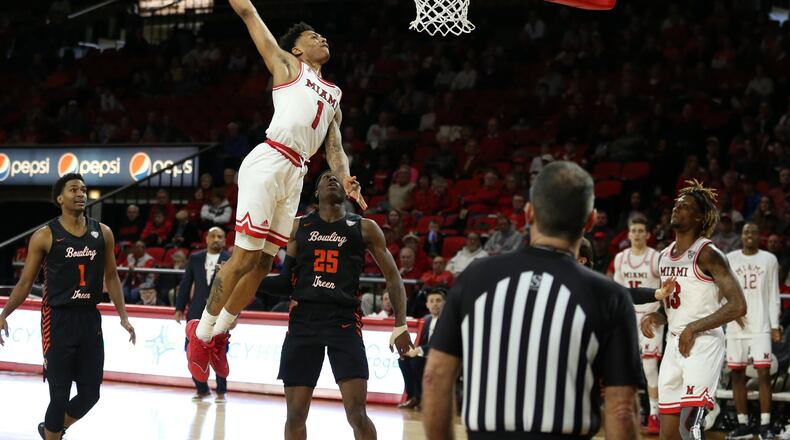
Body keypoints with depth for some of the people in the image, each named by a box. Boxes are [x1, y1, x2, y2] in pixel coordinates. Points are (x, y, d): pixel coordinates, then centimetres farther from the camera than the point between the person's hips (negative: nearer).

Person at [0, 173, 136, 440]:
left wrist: (123, 316, 9)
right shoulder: (45, 236, -6)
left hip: (90, 319, 4)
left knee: (90, 393, 8)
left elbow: (111, 277, 13)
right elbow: (26, 282, -1)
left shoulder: (102, 233, 6)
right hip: (58, 320, -4)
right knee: (60, 394, -4)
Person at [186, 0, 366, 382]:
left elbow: (334, 147, 20)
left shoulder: (334, 95, 27)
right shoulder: (286, 65, 11)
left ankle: (219, 333, 20)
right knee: (245, 258, -9)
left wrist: (345, 179, 2)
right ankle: (202, 332, 2)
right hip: (268, 162, -7)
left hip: (296, 174, 7)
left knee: (263, 263, 7)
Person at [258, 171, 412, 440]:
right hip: (303, 320, 2)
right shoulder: (298, 227, 13)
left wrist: (400, 325, -1)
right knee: (295, 413, 1)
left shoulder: (364, 228, 8)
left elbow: (392, 277, 9)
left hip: (344, 320, -2)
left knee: (357, 413, -13)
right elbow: (286, 283, 16)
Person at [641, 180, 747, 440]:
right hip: (674, 345, 8)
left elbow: (738, 306, -18)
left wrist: (693, 328, -18)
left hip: (703, 344, -8)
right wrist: (654, 317, 4)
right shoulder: (665, 256, 14)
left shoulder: (707, 254, -11)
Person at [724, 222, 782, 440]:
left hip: (761, 326, -2)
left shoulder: (769, 260, 5)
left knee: (763, 373, -8)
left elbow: (773, 296, 6)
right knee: (737, 373, 3)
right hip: (735, 324, 2)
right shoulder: (729, 259, 7)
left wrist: (775, 325, -1)